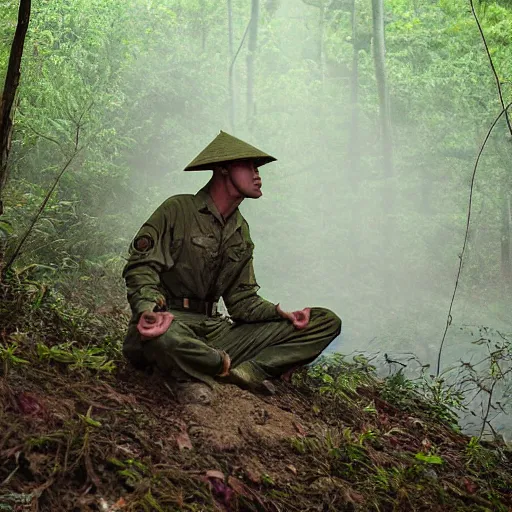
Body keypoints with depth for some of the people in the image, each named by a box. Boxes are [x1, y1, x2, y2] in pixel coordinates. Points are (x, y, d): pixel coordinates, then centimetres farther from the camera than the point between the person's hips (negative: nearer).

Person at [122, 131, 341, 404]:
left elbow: (242, 299, 16)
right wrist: (148, 309, -32)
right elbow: (141, 267, -10)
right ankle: (230, 366, -14)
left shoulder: (241, 231, 17)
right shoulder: (179, 210, -3)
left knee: (326, 322, -2)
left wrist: (281, 314, -4)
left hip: (215, 330, 6)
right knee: (163, 337, -47)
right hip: (171, 321, -6)